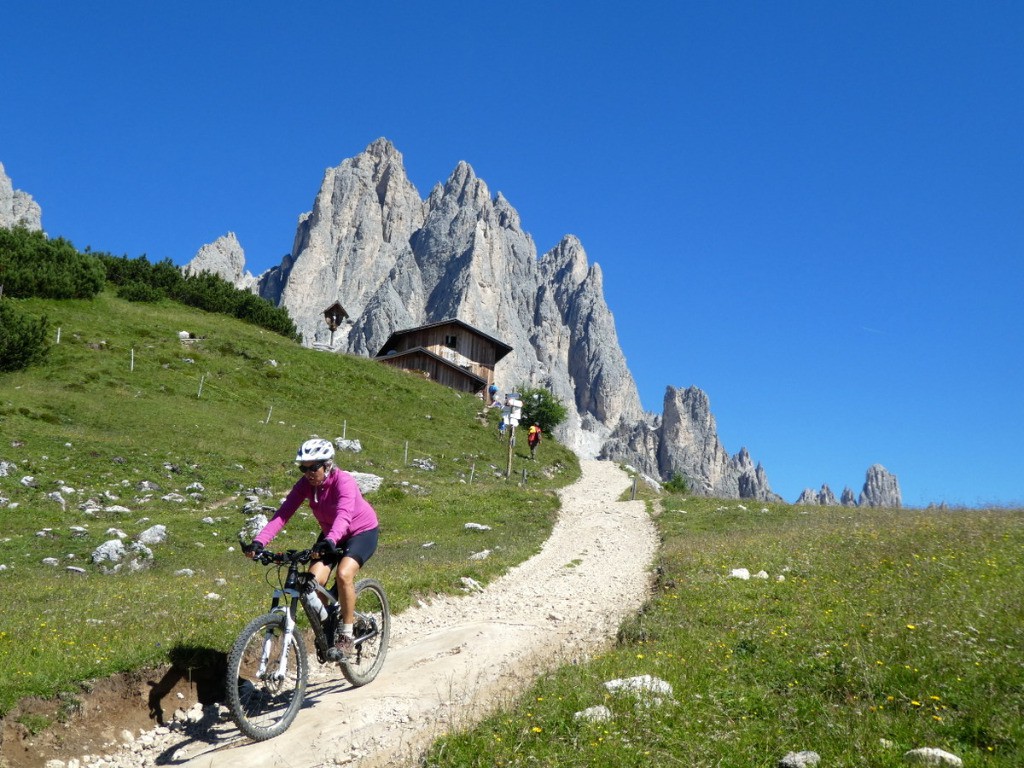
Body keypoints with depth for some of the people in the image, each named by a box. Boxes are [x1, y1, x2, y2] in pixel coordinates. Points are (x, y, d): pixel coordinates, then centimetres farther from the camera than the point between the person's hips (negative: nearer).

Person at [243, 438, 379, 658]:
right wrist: (258, 542, -37)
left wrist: (330, 541, -65)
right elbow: (283, 513, -24)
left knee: (343, 574, -30)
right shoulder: (305, 484, -15)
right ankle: (326, 626, 12)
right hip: (330, 535, 5)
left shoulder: (344, 482, -30)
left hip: (362, 532, -5)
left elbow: (343, 515, -47)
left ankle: (347, 635, -13)